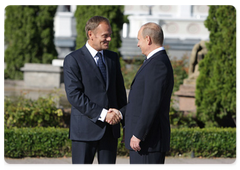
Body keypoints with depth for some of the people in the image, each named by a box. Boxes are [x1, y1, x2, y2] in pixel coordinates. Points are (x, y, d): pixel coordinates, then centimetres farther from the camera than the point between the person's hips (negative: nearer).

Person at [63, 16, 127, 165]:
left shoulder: (113, 58, 13)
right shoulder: (73, 60, -6)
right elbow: (74, 95, -14)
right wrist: (102, 114, -19)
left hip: (111, 128, 5)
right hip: (85, 129, -5)